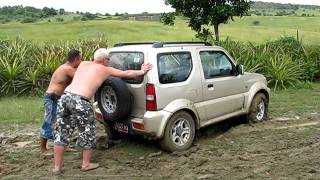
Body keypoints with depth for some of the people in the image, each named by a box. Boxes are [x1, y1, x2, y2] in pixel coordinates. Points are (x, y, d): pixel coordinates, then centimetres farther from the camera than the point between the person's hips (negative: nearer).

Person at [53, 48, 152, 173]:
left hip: (65, 96, 6)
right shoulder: (105, 69, 10)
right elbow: (127, 74, 19)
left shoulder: (83, 64, 23)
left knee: (61, 132, 15)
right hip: (80, 101, -6)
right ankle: (86, 164, 25)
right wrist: (142, 71, 34)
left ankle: (57, 166, 23)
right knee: (87, 132, 14)